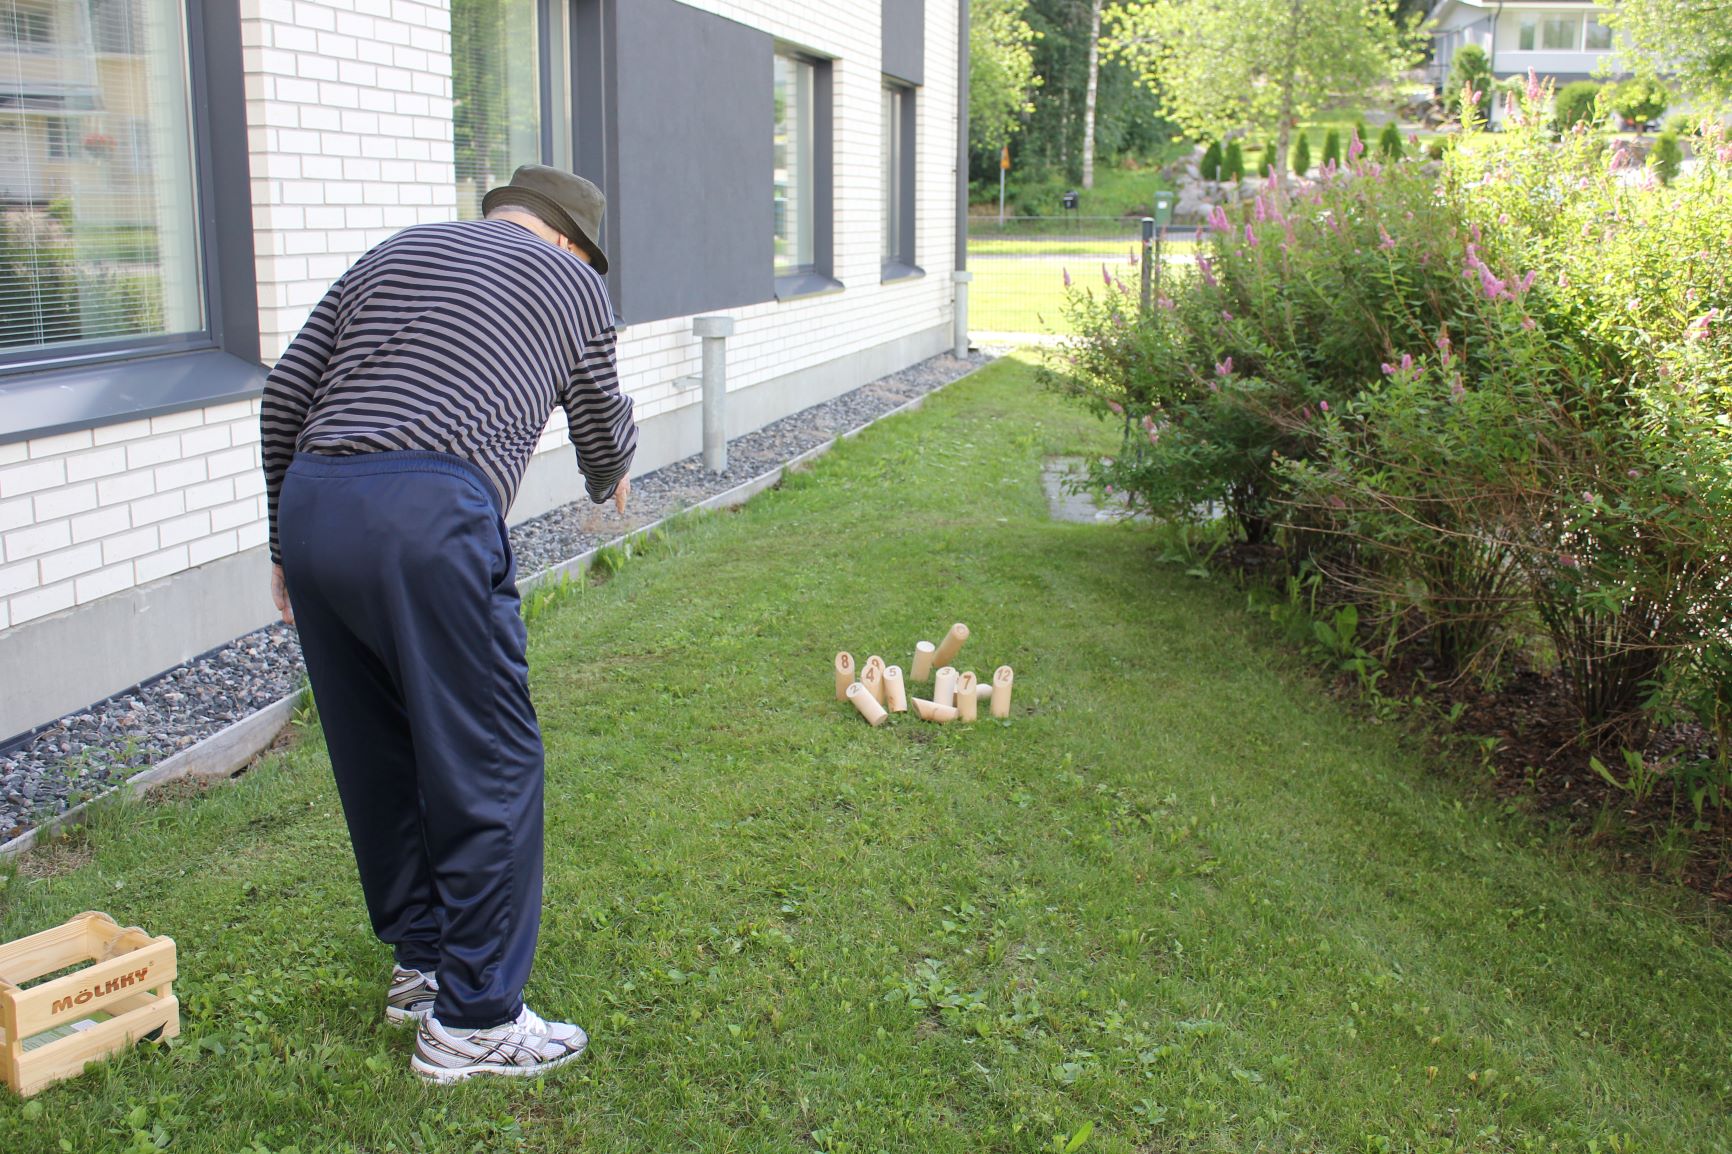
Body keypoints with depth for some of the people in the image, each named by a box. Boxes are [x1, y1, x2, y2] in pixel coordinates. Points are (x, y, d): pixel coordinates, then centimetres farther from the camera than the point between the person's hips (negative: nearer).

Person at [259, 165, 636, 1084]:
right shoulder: (570, 278, 15)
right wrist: (610, 482, 49)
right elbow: (602, 424, 26)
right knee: (487, 767, 4)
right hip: (426, 518, -6)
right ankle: (473, 1018, 11)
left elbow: (286, 393, 19)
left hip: (311, 501, 7)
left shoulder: (396, 252, 27)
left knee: (377, 759, 17)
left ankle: (421, 959, 33)